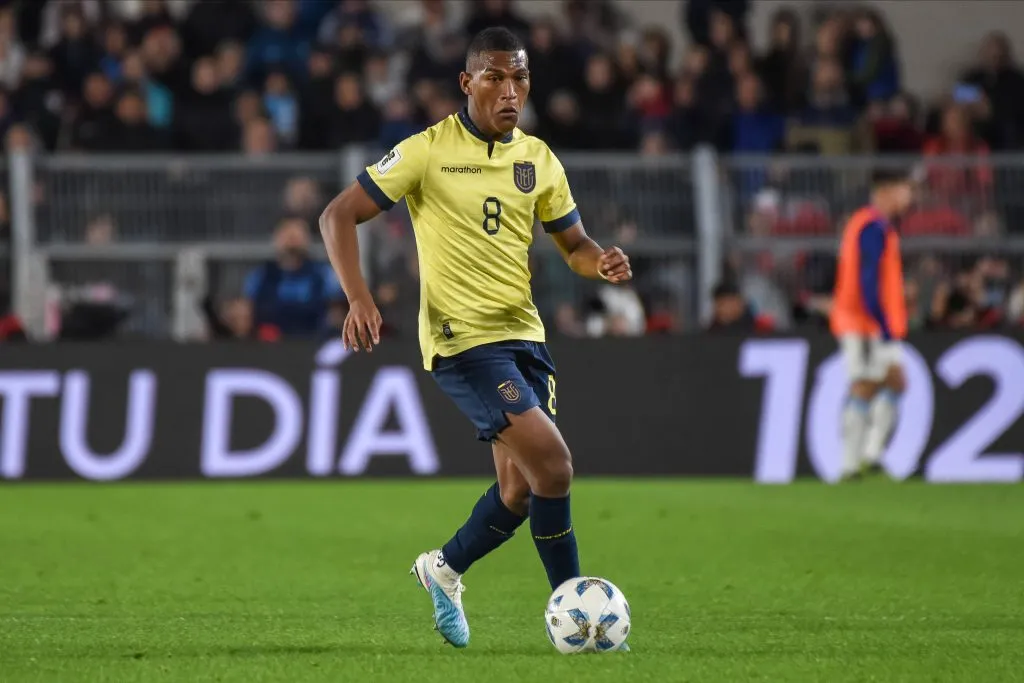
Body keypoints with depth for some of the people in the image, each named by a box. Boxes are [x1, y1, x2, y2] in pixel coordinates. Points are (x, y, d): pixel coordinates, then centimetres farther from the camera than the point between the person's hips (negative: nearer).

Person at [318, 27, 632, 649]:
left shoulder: (538, 160, 9)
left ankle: (446, 569, 35)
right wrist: (359, 299, -19)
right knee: (552, 462, -19)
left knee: (521, 490, 8)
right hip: (462, 337, -7)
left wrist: (602, 262, -8)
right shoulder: (428, 152, -7)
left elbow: (573, 243, 17)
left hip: (524, 334, 7)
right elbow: (339, 215, -6)